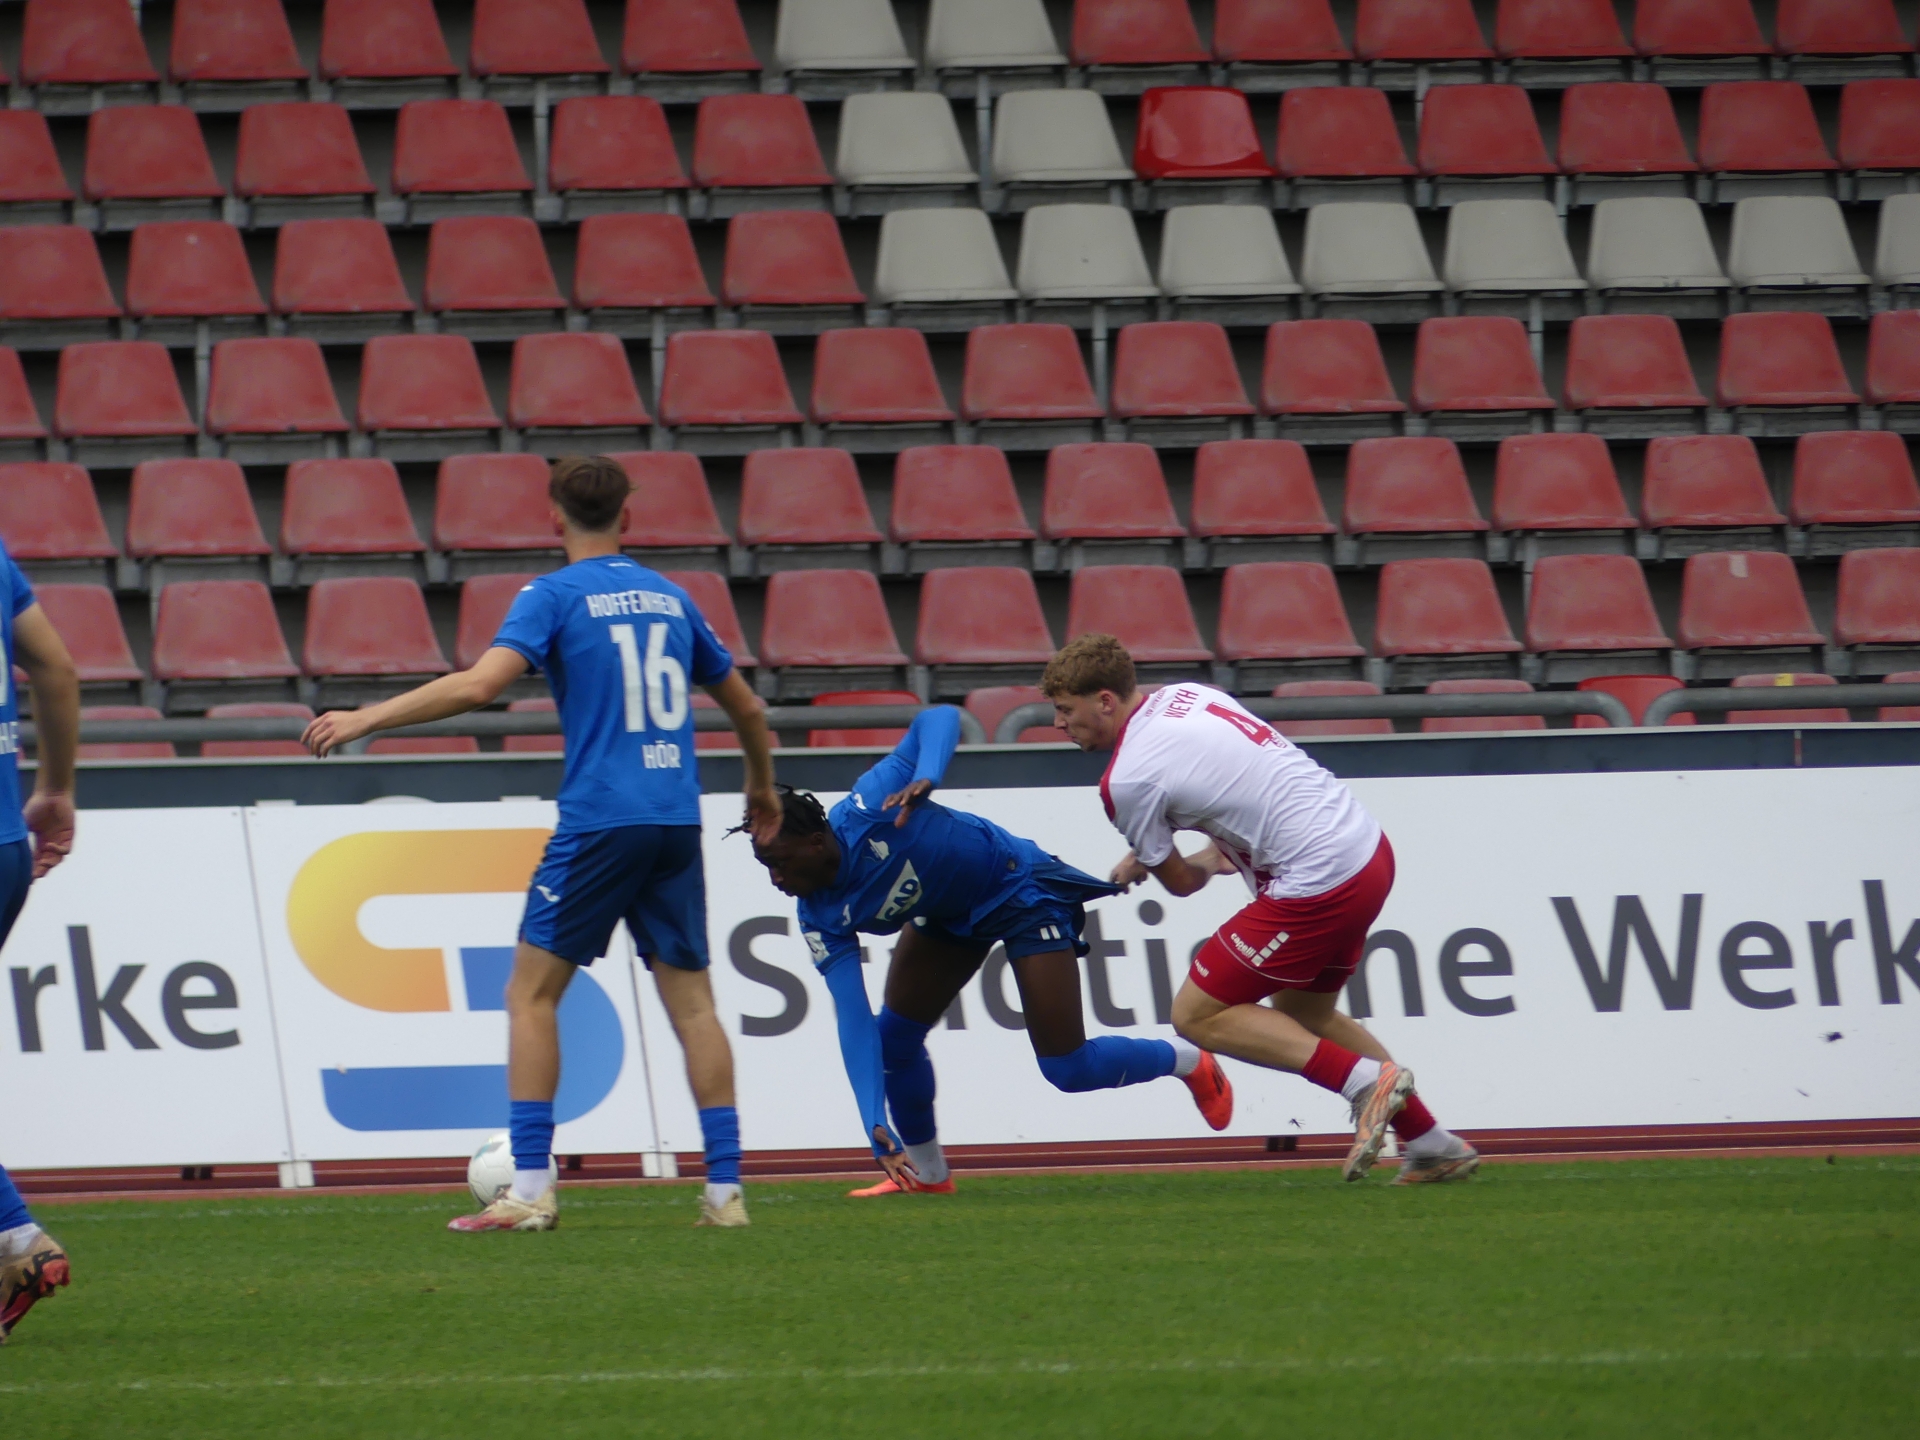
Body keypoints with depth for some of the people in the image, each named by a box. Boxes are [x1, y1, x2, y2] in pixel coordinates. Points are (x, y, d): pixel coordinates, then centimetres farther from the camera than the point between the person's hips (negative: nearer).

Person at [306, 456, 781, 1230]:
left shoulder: (554, 596, -1)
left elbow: (478, 685, -16)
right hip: (678, 820, 5)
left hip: (599, 819, -5)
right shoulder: (669, 597, 16)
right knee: (691, 1000, 9)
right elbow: (746, 707, 25)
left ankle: (530, 1190, -6)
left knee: (532, 992, 2)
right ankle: (724, 1188, 3)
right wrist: (762, 788, 43)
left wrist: (365, 719, -11)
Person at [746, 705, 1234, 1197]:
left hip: (1021, 891, -6)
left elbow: (939, 718, -26)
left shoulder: (866, 811, -33)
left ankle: (1188, 1061, 21)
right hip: (947, 913, 6)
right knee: (894, 1035, -2)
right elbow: (854, 1022, -22)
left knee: (1069, 1069, -6)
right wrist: (877, 1128, -32)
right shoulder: (823, 921, -18)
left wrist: (925, 778, -46)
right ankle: (926, 1173, 22)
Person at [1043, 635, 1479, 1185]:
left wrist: (1202, 864, 22)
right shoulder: (1184, 695, 12)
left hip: (1319, 883, -9)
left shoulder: (1127, 780, -12)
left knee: (1197, 1015, 1)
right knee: (1304, 1015, 26)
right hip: (1370, 848, 9)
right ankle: (1435, 1147, 25)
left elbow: (1181, 883, 1)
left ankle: (1365, 1079, -6)